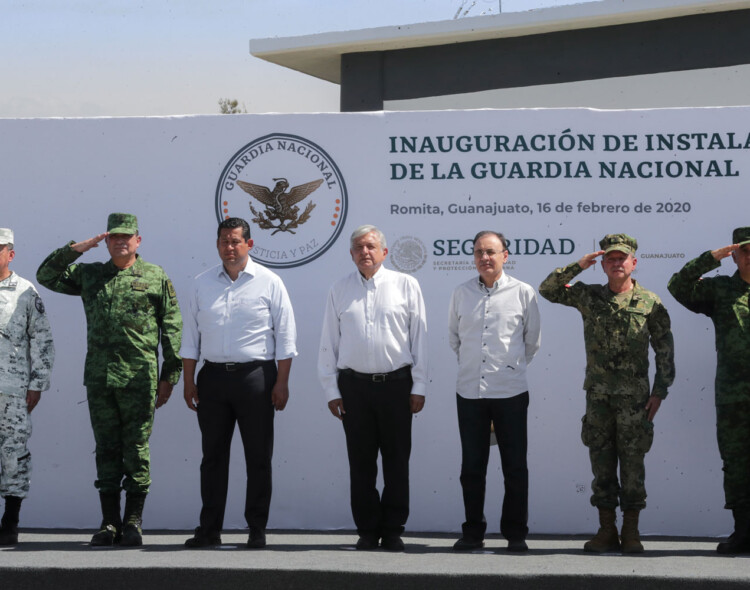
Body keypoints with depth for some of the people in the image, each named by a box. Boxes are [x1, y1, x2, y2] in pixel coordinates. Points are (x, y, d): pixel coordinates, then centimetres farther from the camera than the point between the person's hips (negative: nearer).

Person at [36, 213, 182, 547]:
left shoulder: (156, 277, 5)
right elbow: (47, 276, 15)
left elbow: (172, 328, 4)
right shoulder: (89, 275, 14)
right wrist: (76, 248, 5)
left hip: (139, 378, -3)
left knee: (136, 450, -2)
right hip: (99, 377, 3)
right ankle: (109, 523, 9)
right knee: (106, 449, 5)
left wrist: (170, 375, 0)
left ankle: (133, 523, 4)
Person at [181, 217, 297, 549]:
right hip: (213, 376, 3)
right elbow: (191, 335, 13)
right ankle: (209, 530, 10)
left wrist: (282, 382, -6)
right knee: (213, 455, 5)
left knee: (258, 457, 0)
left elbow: (285, 335, 1)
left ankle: (257, 530, 7)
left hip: (256, 376, -3)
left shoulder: (269, 283, 1)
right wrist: (189, 381, 7)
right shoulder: (203, 283, 10)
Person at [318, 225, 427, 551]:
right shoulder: (340, 290, 9)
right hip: (354, 385, 1)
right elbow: (328, 342, 11)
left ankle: (392, 530, 10)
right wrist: (331, 390, 5)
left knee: (396, 460, 2)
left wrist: (419, 387, 0)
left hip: (396, 383, -1)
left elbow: (420, 337, 4)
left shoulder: (405, 285, 4)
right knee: (360, 461, 4)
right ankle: (367, 530, 12)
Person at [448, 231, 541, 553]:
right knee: (472, 466, 6)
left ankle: (516, 534, 10)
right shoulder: (461, 293, 7)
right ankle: (473, 532, 15)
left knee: (514, 467, 1)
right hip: (469, 390, 2)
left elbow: (533, 340, 11)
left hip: (510, 390, -2)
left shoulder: (523, 293, 0)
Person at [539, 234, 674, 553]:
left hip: (634, 396, -2)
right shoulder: (589, 297, 7)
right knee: (602, 463, 4)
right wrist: (578, 265, -5)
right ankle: (606, 531, 10)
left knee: (633, 463, 0)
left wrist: (660, 392, -3)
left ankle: (631, 532, 6)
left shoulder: (650, 303, 1)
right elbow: (548, 290, 6)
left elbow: (665, 349, 3)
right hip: (598, 395, 2)